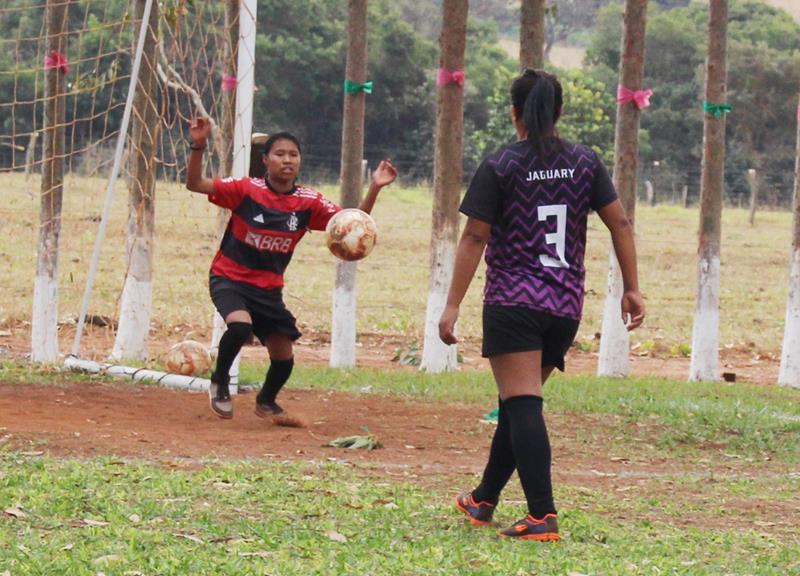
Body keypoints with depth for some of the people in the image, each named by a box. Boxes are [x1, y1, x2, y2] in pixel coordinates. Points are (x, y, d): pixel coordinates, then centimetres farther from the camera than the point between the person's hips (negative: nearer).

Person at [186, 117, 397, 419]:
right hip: (229, 278, -4)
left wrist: (374, 189, -21)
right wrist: (198, 147, -34)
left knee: (283, 358, 4)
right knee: (240, 325, -33)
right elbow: (194, 184, -19)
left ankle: (266, 402, 39)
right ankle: (219, 381, -4)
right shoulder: (246, 189, -15)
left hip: (268, 288, 4)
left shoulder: (308, 202, -7)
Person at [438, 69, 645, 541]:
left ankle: (543, 516, -23)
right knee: (518, 404, 19)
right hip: (566, 307, 5)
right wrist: (632, 288, 12)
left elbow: (475, 238, -6)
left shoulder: (500, 166, -5)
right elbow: (620, 223, 5)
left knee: (522, 405, -11)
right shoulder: (585, 162, 7)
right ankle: (485, 499, 32)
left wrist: (453, 306, -5)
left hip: (513, 303, -5)